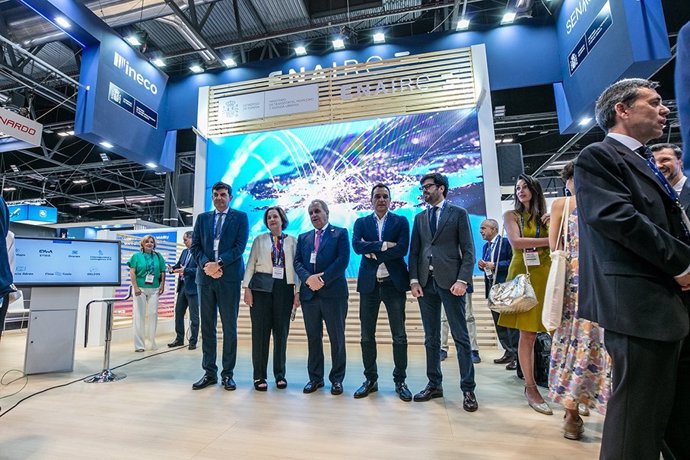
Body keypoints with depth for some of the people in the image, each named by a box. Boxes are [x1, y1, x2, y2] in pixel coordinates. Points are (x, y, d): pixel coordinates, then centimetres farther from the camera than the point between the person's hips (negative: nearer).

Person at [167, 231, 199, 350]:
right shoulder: (184, 251, 13)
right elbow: (179, 265, 14)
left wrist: (185, 270, -27)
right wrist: (172, 268, -6)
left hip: (193, 288, -8)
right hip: (182, 286, 8)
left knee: (194, 316, 3)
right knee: (178, 313, 15)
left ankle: (193, 341, 15)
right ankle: (179, 339, 29)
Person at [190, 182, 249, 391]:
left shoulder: (240, 217, 5)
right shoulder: (202, 218, 16)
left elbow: (240, 246, -5)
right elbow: (195, 246, 8)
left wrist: (219, 263, -15)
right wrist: (206, 264, -9)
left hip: (229, 277, -3)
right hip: (205, 277, 4)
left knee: (229, 327, 2)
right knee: (207, 327, 8)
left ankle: (228, 374, 12)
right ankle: (209, 372, 19)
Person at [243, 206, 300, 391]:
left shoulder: (292, 241, 9)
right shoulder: (259, 240, 10)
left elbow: (296, 267, 5)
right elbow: (250, 264, 7)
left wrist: (297, 292, -2)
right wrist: (247, 288, -3)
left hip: (284, 289, 1)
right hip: (261, 287, 0)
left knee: (281, 332, 5)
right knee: (260, 331, 1)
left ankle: (280, 374, 20)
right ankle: (259, 376, 14)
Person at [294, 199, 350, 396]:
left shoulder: (340, 233, 3)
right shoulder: (303, 237, 16)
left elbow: (343, 260, -9)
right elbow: (297, 262, 6)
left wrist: (323, 280, -15)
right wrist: (308, 278, -13)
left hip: (333, 292, -3)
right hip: (309, 293, 4)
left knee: (337, 338, 5)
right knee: (313, 338, 11)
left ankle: (337, 379, 19)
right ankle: (315, 378, 24)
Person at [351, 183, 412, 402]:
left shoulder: (401, 221, 5)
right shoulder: (361, 222, 10)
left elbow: (402, 248, -11)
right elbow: (357, 245, -9)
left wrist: (372, 252, -10)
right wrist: (384, 245, -15)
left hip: (394, 283, -1)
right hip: (369, 283, 2)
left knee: (399, 336, 5)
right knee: (367, 335, 8)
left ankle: (400, 381, 21)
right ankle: (370, 380, 24)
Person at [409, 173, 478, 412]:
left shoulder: (458, 213, 5)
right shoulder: (420, 218, 16)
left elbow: (468, 250, -1)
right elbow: (414, 252, 11)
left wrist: (462, 280, -12)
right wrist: (414, 280, 0)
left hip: (450, 280, -4)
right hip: (426, 282, 4)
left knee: (461, 337, 1)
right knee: (431, 337, 10)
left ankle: (468, 389, 12)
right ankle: (434, 385, 21)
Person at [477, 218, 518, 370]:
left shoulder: (506, 242, -7)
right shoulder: (485, 246, 17)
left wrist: (494, 265, -18)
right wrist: (482, 265, -2)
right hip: (491, 287, 8)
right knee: (498, 322, 12)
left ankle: (517, 355, 4)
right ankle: (508, 352, 22)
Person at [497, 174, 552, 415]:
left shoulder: (547, 217, 16)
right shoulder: (511, 215, 7)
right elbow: (516, 242, -8)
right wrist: (548, 240, -8)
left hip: (546, 275, 3)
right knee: (527, 335, -2)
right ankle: (530, 388, 8)